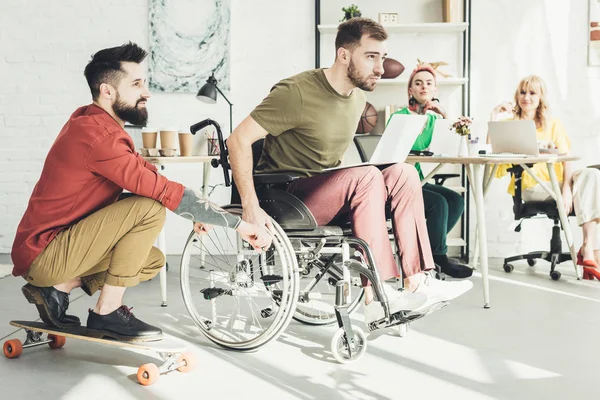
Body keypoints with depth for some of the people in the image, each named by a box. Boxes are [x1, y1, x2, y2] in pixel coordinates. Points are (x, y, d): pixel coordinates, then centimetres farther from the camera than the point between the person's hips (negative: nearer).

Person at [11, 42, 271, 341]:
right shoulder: (98, 136, -24)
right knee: (150, 208, -23)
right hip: (44, 255, -10)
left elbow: (144, 174, 8)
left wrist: (195, 213, -4)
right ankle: (107, 314, -11)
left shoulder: (87, 119, 7)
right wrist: (240, 224, -23)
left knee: (153, 261, 14)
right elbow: (165, 192, -28)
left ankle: (58, 287, 10)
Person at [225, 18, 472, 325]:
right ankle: (376, 296, -28)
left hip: (325, 192, 8)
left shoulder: (358, 100, 9)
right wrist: (251, 208, -29)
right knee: (366, 177, -30)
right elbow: (238, 140, -20)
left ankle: (416, 281, -15)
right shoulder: (297, 92, -17)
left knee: (403, 175, -12)